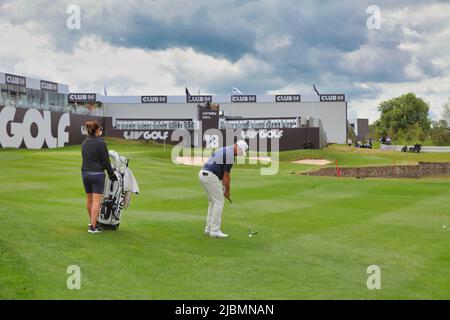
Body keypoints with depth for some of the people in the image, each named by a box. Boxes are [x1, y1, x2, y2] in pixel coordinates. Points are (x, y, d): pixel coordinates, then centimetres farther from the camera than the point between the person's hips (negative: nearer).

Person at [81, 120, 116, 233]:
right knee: (96, 200, -3)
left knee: (89, 198, 18)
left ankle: (92, 221, 34)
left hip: (85, 173, 7)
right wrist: (112, 173, 2)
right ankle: (93, 227, -5)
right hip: (97, 174, -7)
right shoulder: (100, 143, -14)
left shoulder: (84, 142, 7)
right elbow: (105, 161, -11)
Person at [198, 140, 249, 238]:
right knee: (219, 202, -3)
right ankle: (215, 230, -2)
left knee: (213, 202, 17)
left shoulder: (224, 150, 20)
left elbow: (222, 174, 21)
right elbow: (226, 175, -8)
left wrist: (223, 188, 19)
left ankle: (209, 228, 18)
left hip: (203, 174, 10)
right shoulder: (230, 154, -11)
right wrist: (227, 191, 3)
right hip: (210, 176, -10)